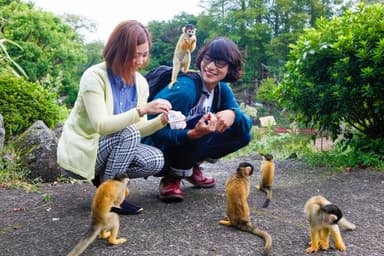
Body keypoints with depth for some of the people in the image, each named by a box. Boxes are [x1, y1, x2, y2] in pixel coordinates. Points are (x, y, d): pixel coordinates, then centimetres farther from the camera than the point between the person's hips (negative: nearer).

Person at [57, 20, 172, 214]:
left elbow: (139, 129, -1)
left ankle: (104, 176, 6)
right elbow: (101, 125, -31)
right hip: (80, 150, -6)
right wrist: (142, 110, -39)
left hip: (111, 148, 6)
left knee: (155, 160, -16)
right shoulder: (94, 76, -20)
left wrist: (161, 121, -21)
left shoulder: (141, 83, -1)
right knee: (128, 133, -31)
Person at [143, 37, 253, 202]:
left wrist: (233, 114, -33)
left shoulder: (222, 90, -4)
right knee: (204, 124, -32)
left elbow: (248, 125, -9)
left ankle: (191, 168, 9)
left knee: (243, 134, -3)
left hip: (185, 146, 7)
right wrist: (194, 134, -46)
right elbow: (158, 133, -28)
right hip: (157, 151, -7)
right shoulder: (185, 89, -27)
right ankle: (171, 178, -14)